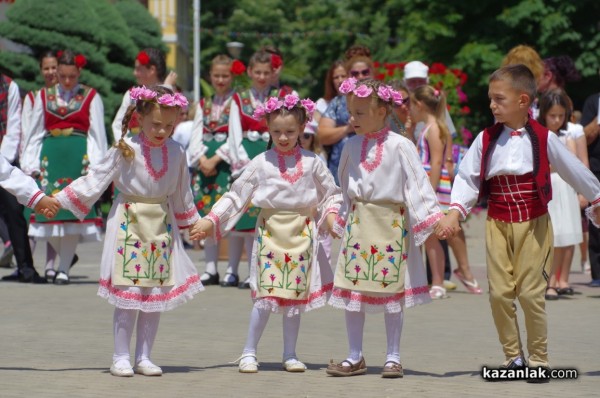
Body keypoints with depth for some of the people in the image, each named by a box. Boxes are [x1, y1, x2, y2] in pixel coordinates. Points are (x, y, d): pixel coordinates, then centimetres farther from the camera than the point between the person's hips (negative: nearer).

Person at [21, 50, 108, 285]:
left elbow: (97, 134, 2)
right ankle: (66, 256, 20)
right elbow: (34, 132, 13)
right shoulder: (44, 96, 12)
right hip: (50, 155, 3)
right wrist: (30, 164, 6)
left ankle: (64, 268, -3)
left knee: (74, 209, -8)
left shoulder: (90, 97, 5)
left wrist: (96, 165, -7)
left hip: (79, 157, -2)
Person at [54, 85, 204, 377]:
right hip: (129, 224, -4)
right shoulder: (125, 150, -9)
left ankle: (143, 357, 14)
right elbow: (96, 179, -6)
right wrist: (58, 200, -8)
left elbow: (182, 194, 16)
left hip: (162, 227, 4)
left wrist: (193, 222, 24)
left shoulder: (176, 153, 3)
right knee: (128, 296, -5)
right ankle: (121, 357, 4)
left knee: (157, 295, 5)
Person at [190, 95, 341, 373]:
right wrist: (210, 220, -4)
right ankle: (249, 352, 2)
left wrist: (331, 216, -4)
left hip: (302, 233, 2)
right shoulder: (262, 163, 1)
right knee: (266, 297, -9)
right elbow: (237, 195, 3)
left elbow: (331, 194, 14)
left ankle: (290, 354, 16)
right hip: (270, 232, -2)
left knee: (296, 296, 5)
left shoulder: (311, 162, 5)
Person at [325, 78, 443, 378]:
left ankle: (393, 358, 12)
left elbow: (417, 184, -10)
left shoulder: (399, 146, -9)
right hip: (357, 223, 5)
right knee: (352, 289, 3)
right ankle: (355, 358, 13)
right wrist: (340, 220, 21)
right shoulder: (352, 146, 6)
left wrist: (432, 220, -16)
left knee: (392, 291, 2)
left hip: (391, 221, -4)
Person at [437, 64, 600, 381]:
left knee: (530, 292, -4)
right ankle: (513, 355, 16)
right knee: (499, 292, 1)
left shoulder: (542, 139, -4)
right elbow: (467, 178, -1)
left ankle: (538, 359, 9)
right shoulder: (486, 140, 1)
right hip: (498, 223, 3)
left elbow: (574, 172, 6)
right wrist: (455, 211, -15)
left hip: (533, 223, -3)